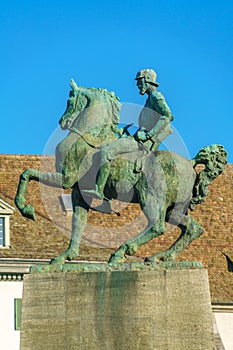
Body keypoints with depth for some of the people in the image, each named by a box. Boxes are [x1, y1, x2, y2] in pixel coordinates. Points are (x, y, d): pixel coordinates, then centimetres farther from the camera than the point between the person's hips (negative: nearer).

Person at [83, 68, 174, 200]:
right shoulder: (151, 98, 23)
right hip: (142, 140, 11)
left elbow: (168, 116, -24)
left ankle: (99, 190, -28)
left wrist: (149, 134, -24)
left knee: (106, 151, -22)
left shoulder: (156, 96, -8)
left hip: (144, 143, -11)